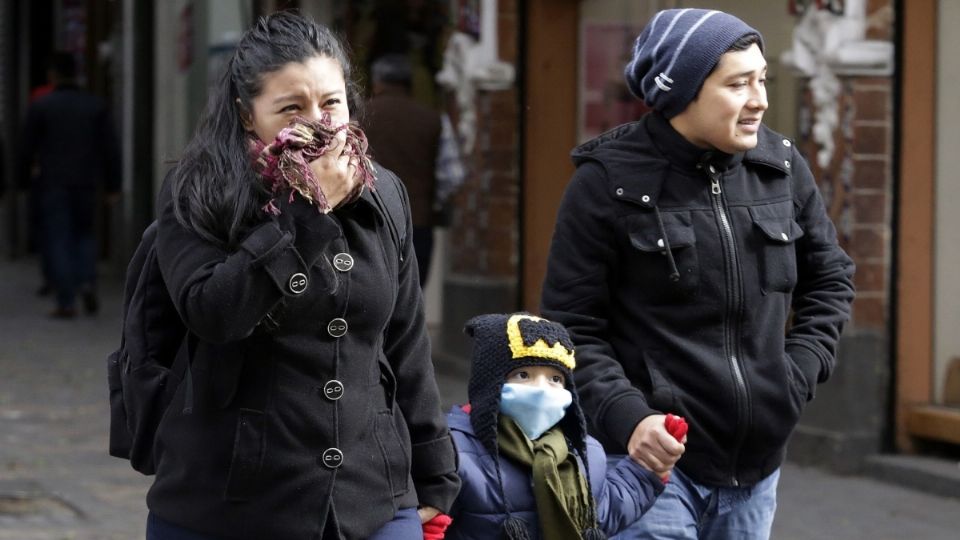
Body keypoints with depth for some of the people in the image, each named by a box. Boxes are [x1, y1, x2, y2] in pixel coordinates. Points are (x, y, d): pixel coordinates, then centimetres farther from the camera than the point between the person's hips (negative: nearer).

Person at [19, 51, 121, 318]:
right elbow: (111, 148, 3)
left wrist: (24, 174, 14)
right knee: (83, 234, 20)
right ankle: (87, 281, -3)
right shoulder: (96, 105, 3)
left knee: (55, 240, 2)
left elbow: (27, 146, -2)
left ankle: (66, 301, -3)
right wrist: (112, 184, 8)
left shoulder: (40, 106, -6)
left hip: (50, 184, -3)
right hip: (85, 183, 3)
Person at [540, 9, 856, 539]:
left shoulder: (781, 167, 5)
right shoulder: (610, 181, -9)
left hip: (756, 458, 5)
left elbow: (830, 277, 19)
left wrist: (801, 371, 6)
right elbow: (572, 327, -7)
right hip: (654, 454, -5)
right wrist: (625, 415, -19)